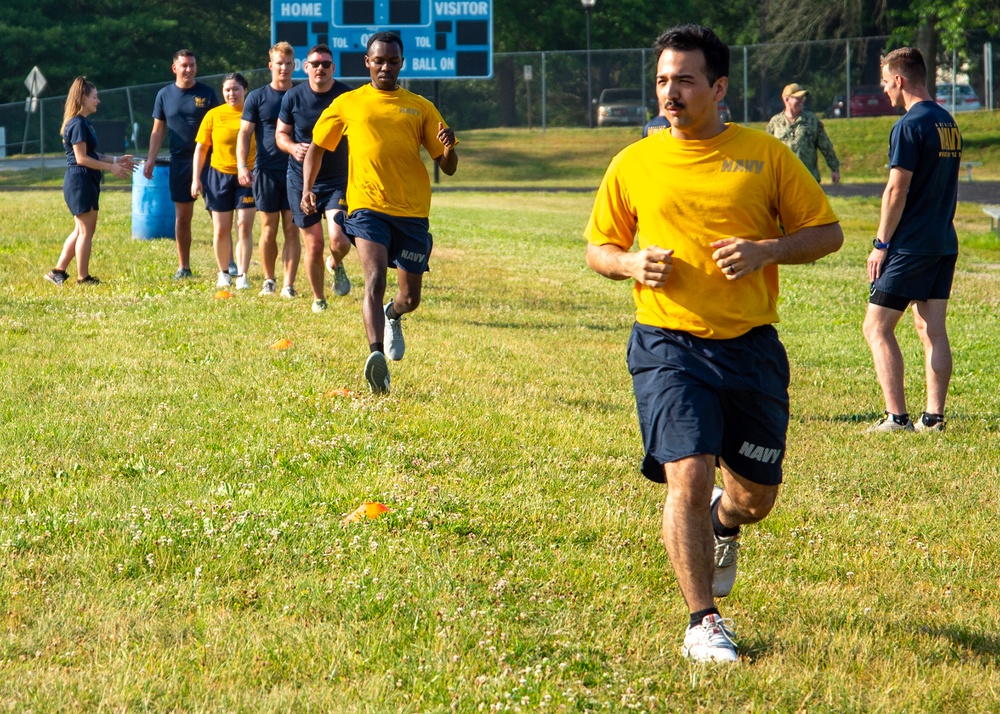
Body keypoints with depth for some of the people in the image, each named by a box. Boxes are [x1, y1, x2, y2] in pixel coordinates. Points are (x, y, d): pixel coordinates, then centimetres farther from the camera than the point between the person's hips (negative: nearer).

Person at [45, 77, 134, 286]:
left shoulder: (82, 123, 16)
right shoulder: (78, 124, -15)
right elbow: (81, 158, -19)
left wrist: (116, 160, 15)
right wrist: (111, 167, -17)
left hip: (85, 182, 10)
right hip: (80, 181, -10)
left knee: (81, 230, 14)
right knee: (86, 230, -4)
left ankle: (58, 271, 15)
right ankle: (83, 277, 2)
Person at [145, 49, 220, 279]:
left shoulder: (207, 93, 1)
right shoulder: (164, 95, 7)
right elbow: (158, 130, 11)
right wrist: (151, 159, 2)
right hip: (180, 161, 2)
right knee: (182, 215, 6)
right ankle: (183, 267, 13)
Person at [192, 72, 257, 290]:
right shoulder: (214, 115, 1)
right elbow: (201, 149, 5)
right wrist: (196, 179, 0)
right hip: (219, 176, 1)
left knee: (244, 226, -8)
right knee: (221, 230, 6)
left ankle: (242, 275, -3)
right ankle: (224, 273, 22)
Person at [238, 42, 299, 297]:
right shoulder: (257, 97, 3)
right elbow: (245, 134, 0)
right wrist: (242, 165, -12)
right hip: (266, 171, -1)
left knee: (292, 230, -2)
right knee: (269, 230, 4)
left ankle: (288, 285, -1)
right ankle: (269, 281, 17)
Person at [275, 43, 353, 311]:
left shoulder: (347, 96, -6)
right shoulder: (293, 96, -3)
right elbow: (281, 133, 7)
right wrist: (293, 147, -15)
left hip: (337, 179, -1)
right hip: (301, 181, 1)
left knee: (339, 240, -18)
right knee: (314, 246, 2)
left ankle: (337, 266, 19)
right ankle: (318, 299, 24)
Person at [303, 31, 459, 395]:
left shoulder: (421, 108, 9)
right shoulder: (348, 104, 9)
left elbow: (448, 167, 8)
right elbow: (316, 146, 18)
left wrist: (448, 148, -15)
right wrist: (307, 188, 3)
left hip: (412, 212, 2)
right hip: (367, 207, -2)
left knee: (410, 298, 8)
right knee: (374, 280, -24)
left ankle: (392, 315, 44)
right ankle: (376, 355, -33)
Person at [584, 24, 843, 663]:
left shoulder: (765, 154, 4)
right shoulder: (634, 164, 6)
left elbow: (828, 232, 6)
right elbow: (598, 249, 16)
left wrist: (766, 250, -12)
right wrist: (631, 264, -7)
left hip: (752, 346, 1)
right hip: (669, 347, -1)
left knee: (756, 497, 8)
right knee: (689, 476, -17)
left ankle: (723, 521, 47)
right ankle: (703, 623, -2)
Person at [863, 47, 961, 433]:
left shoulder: (909, 126, -14)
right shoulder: (949, 123, 12)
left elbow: (897, 190, -17)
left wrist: (881, 244, -12)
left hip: (910, 244, -8)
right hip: (945, 242, 8)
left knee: (877, 328, -4)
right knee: (933, 329, 9)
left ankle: (896, 416, -11)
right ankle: (933, 416, 7)